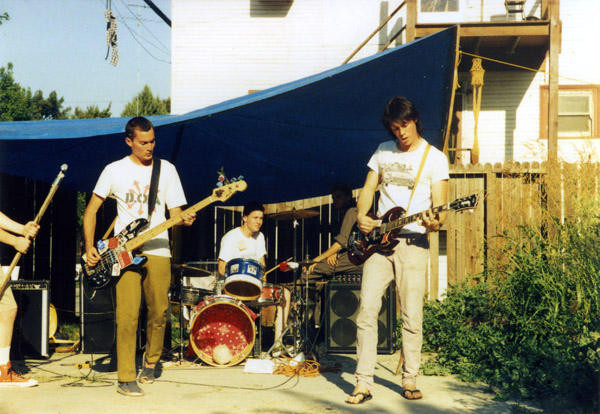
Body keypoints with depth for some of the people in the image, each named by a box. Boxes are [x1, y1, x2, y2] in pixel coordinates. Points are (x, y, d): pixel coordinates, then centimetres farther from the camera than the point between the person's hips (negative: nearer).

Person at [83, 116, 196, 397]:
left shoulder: (166, 169, 10)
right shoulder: (115, 170, 5)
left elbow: (175, 210, 8)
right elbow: (91, 210, 8)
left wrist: (183, 218, -16)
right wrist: (89, 247, -2)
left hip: (158, 250, 2)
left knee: (159, 313, 3)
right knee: (127, 316, -10)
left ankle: (150, 363, 27)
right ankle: (126, 379, -5)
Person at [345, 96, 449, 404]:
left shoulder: (434, 158, 0)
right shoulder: (383, 151, 13)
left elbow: (440, 205, -5)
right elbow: (368, 188, 17)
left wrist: (434, 222, -27)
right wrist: (361, 215, -3)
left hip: (412, 243, -3)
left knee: (412, 316, -2)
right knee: (367, 309, -6)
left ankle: (410, 380, 14)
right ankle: (364, 382, -2)